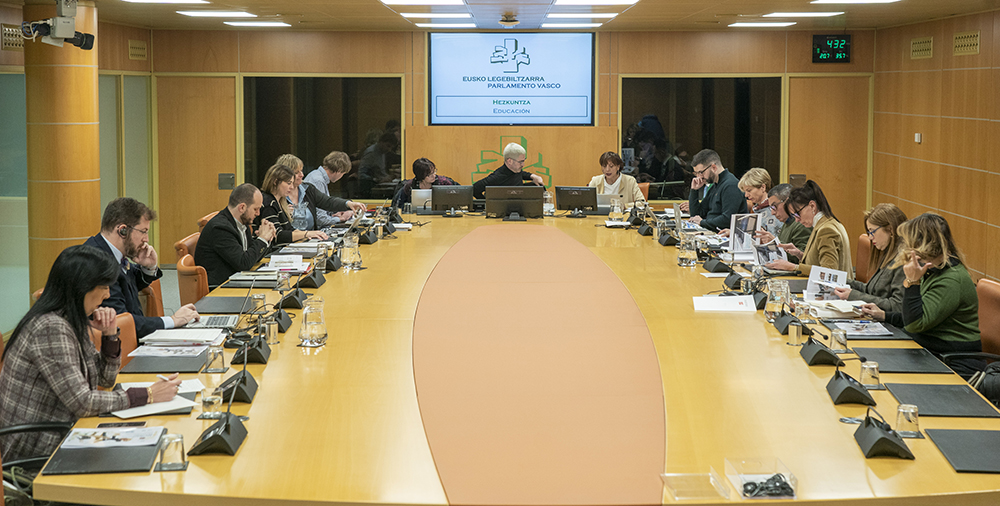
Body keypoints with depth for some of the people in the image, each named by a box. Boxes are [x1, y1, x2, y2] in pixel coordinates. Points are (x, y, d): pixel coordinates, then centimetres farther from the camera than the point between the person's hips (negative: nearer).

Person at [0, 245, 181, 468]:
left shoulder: (74, 322, 7)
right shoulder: (51, 328, -22)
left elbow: (104, 380, 16)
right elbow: (82, 403, -24)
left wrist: (110, 334, 0)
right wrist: (148, 395, -19)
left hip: (57, 438, 9)